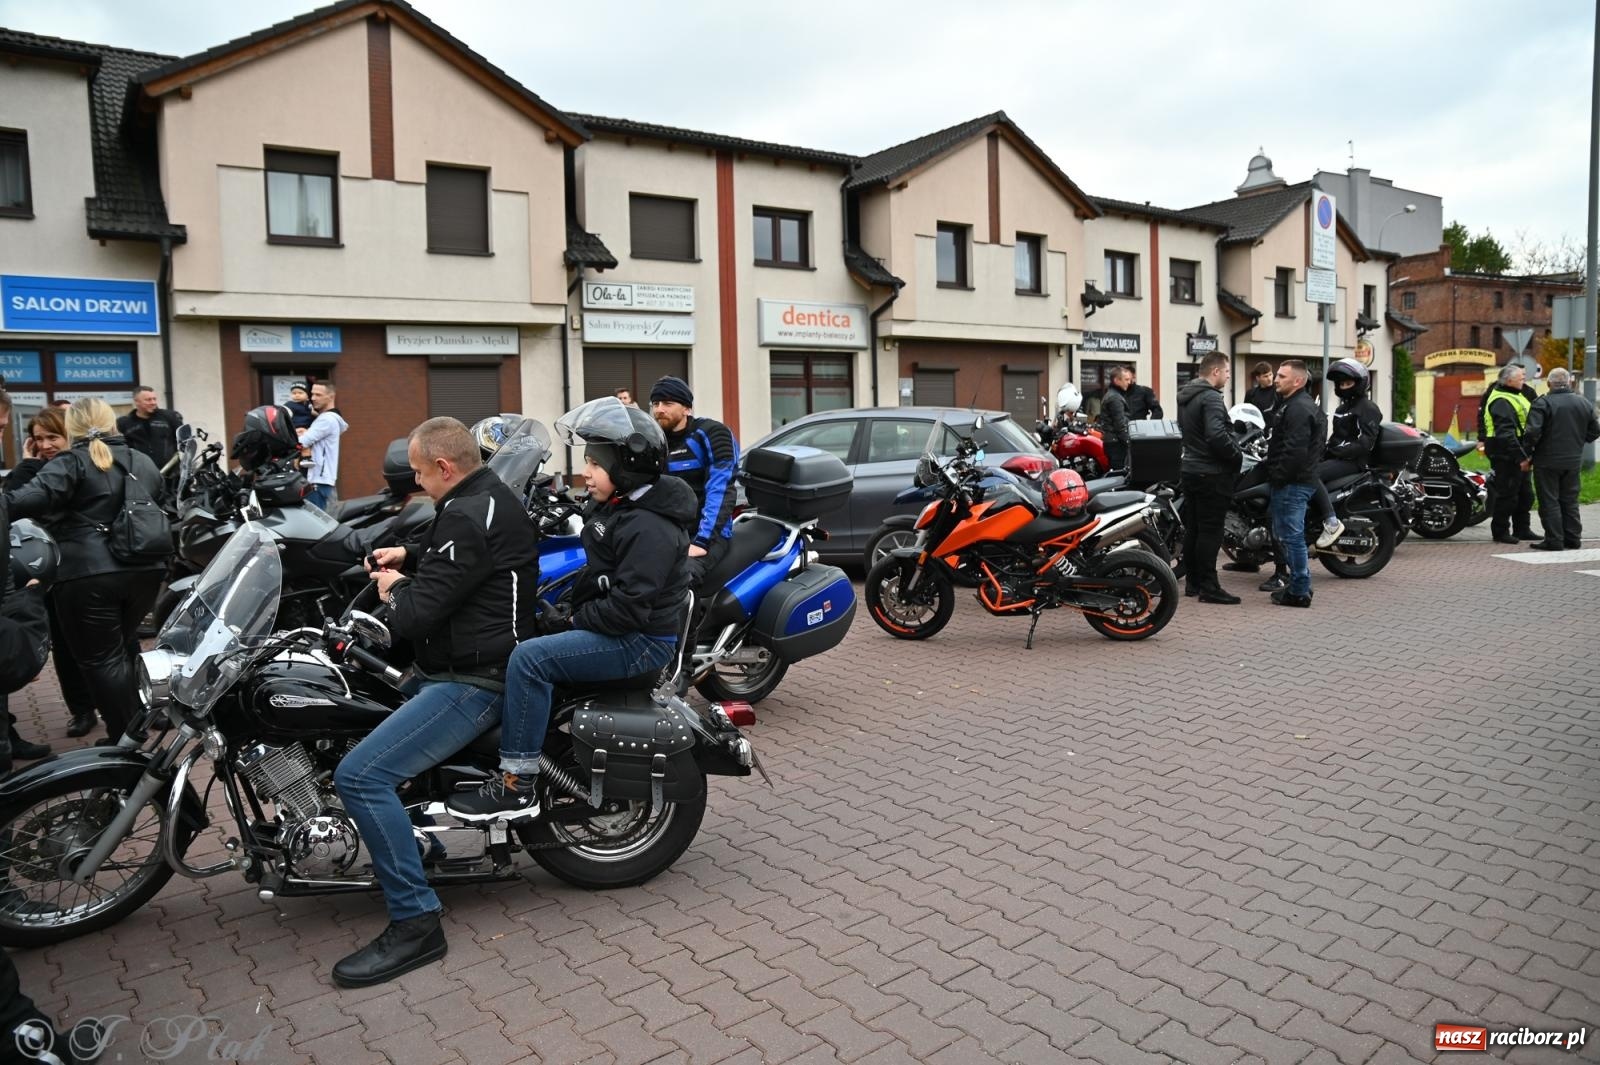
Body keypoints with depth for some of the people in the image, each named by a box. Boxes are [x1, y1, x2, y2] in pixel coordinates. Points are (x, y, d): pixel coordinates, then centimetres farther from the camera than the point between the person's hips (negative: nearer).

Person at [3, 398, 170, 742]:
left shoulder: (71, 462, -4)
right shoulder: (144, 462, 17)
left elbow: (32, 499, -19)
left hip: (89, 575, -6)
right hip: (145, 570, 7)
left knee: (100, 658, 3)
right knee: (123, 646, 23)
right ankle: (136, 723, 32)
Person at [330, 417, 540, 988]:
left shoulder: (467, 517, -22)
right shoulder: (493, 496, 11)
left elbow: (418, 615, -24)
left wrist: (396, 589, -3)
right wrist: (409, 557, 15)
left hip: (474, 679, -12)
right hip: (483, 658, 12)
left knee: (360, 775, -20)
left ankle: (416, 922, -14)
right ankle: (417, 835, 38)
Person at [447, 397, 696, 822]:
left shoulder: (649, 527, -22)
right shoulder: (614, 505, 10)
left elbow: (628, 607, -27)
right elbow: (597, 572, 19)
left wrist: (574, 621, -15)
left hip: (641, 640, -11)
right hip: (612, 625, 11)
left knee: (530, 658, -25)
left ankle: (517, 786, -19)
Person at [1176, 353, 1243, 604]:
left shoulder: (1185, 396, 14)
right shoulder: (1211, 398, -16)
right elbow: (1217, 435, -28)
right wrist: (1237, 456, -13)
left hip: (1189, 469, 9)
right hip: (1212, 473, -9)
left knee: (1192, 528, 12)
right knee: (1210, 531, -6)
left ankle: (1193, 583, 18)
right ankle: (1209, 587, -5)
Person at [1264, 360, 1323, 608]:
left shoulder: (1299, 408, -16)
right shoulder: (1294, 404, 18)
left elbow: (1295, 451, -24)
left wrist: (1278, 477, -18)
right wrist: (1277, 475, 18)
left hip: (1293, 483, -11)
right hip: (1297, 480, 11)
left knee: (1291, 536, -5)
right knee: (1285, 534, 17)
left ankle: (1299, 592, 1)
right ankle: (1301, 584, 25)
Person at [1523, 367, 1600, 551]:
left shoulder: (1542, 403, -14)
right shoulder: (1584, 403, 7)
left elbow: (1533, 432, -22)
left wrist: (1528, 452, -9)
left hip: (1547, 461, -6)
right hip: (1573, 460, 6)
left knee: (1550, 501, 0)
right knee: (1570, 501, 15)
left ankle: (1554, 540, 0)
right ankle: (1573, 538, 19)